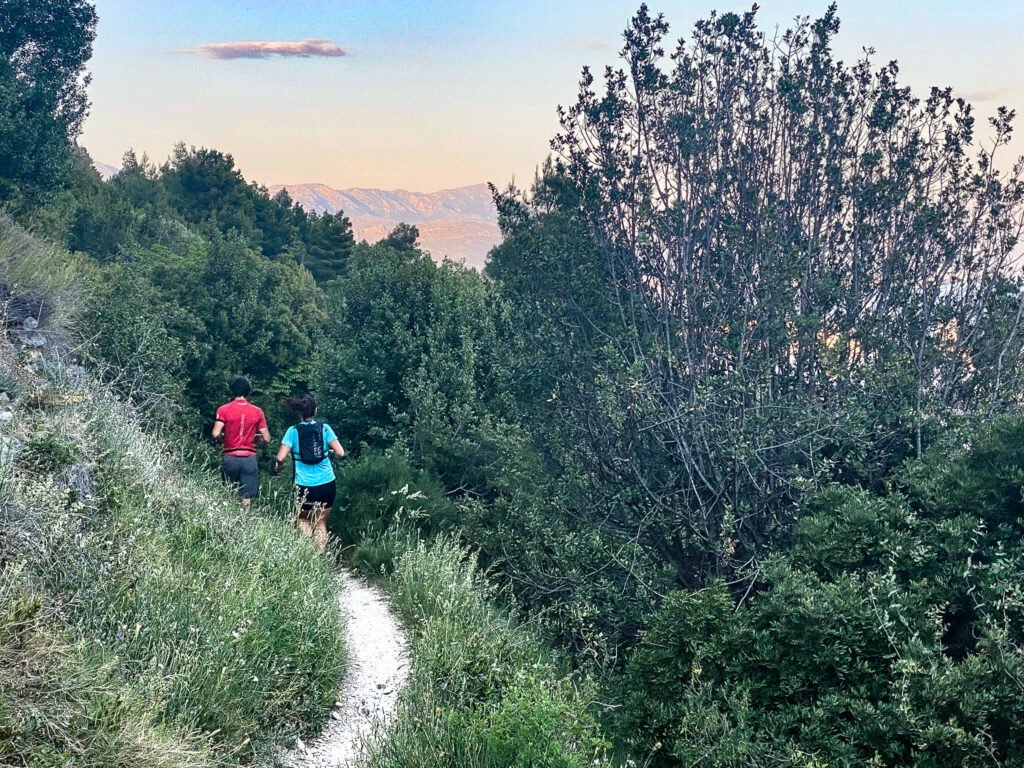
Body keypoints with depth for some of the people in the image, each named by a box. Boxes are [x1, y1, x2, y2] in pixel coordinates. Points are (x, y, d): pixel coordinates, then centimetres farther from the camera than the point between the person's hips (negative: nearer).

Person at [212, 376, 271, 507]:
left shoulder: (224, 409, -3)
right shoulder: (257, 411, 1)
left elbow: (216, 434, -13)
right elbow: (266, 438, 1)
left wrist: (223, 436, 9)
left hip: (230, 458, 0)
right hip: (249, 459, 0)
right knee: (246, 500, 1)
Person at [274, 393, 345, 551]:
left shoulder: (293, 431, -3)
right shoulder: (325, 428, -1)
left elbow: (281, 457, -11)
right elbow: (340, 453, -7)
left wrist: (278, 467, 11)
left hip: (305, 486, -1)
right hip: (327, 484, 1)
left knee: (302, 519, 21)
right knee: (321, 523, 14)